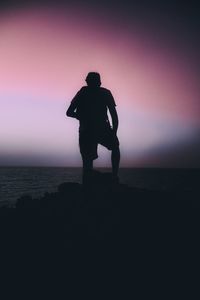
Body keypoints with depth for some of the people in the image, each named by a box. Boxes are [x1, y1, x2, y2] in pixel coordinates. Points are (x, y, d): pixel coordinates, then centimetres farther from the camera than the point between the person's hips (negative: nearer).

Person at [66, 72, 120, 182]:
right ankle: (114, 176, 15)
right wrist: (114, 134, 13)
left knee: (87, 162, 10)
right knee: (115, 147, 25)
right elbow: (114, 116, 6)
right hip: (102, 130, -1)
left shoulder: (82, 92, 16)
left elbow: (69, 113, 14)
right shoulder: (105, 92, 12)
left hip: (86, 133, 2)